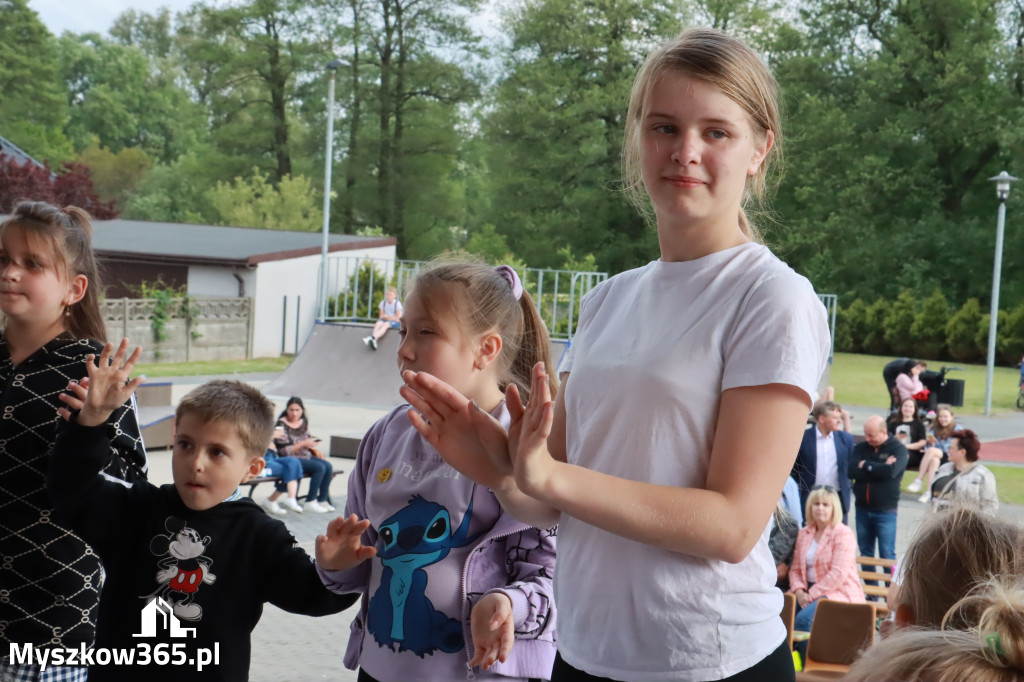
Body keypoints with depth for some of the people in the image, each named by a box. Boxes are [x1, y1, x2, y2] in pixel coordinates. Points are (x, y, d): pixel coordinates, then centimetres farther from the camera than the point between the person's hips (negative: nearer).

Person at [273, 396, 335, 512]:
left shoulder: (304, 422, 11)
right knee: (319, 467, -25)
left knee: (328, 466, -17)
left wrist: (314, 450, 4)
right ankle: (310, 502, -16)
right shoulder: (282, 425, -12)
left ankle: (322, 500, -8)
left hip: (306, 456, 7)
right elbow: (284, 451, -17)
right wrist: (304, 443, -18)